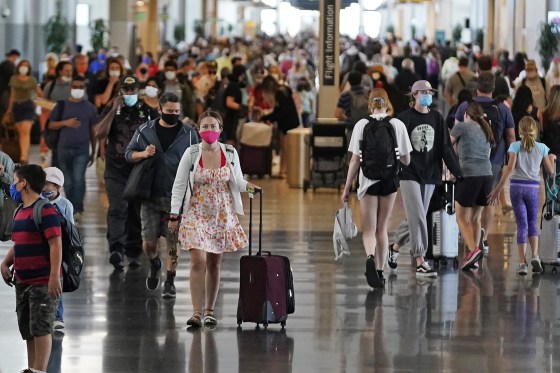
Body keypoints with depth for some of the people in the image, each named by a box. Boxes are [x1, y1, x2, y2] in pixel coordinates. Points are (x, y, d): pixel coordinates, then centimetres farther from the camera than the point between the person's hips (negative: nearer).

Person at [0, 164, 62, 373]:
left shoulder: (45, 210, -13)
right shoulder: (20, 212, 15)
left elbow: (56, 244, -19)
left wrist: (54, 277, -25)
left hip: (43, 283, -9)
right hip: (22, 281, 9)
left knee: (41, 328, -8)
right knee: (27, 330, 13)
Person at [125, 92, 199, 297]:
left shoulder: (188, 133, 1)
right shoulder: (145, 131, 3)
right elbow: (129, 153, 10)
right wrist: (143, 154, -12)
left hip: (177, 197, -1)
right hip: (151, 195, 1)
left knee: (173, 242, 0)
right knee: (148, 242, 1)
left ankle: (170, 281, 13)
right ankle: (154, 265, 33)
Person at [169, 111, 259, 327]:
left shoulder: (230, 153, 0)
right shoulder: (191, 154, -5)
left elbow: (236, 181, 13)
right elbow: (179, 185, -3)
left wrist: (247, 186, -3)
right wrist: (174, 214, -7)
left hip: (222, 215, 2)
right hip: (196, 214, -2)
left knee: (214, 264, 7)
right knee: (198, 262, -13)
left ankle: (209, 311, 17)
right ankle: (197, 312, -13)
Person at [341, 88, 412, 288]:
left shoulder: (362, 125, -5)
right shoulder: (398, 125, -2)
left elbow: (355, 161, -5)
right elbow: (406, 160, 2)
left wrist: (347, 188, 2)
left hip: (368, 180, -1)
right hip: (390, 180, 1)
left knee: (369, 230, 1)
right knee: (382, 228, 14)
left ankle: (370, 257, -28)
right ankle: (380, 271, 17)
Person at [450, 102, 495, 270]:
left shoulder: (461, 127, 1)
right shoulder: (486, 131, 18)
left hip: (468, 175, -6)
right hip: (487, 175, 6)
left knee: (462, 218, 1)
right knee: (475, 218, 13)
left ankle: (473, 250, -19)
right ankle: (473, 257, 11)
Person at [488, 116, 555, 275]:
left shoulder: (515, 146, -1)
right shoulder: (541, 148, 4)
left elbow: (510, 168, -10)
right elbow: (550, 171, 10)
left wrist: (498, 189, -9)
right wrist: (552, 158, 31)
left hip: (516, 186, 0)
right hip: (533, 188, 0)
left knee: (522, 225, 2)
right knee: (532, 223, 16)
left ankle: (522, 263, -4)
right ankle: (535, 256, -5)